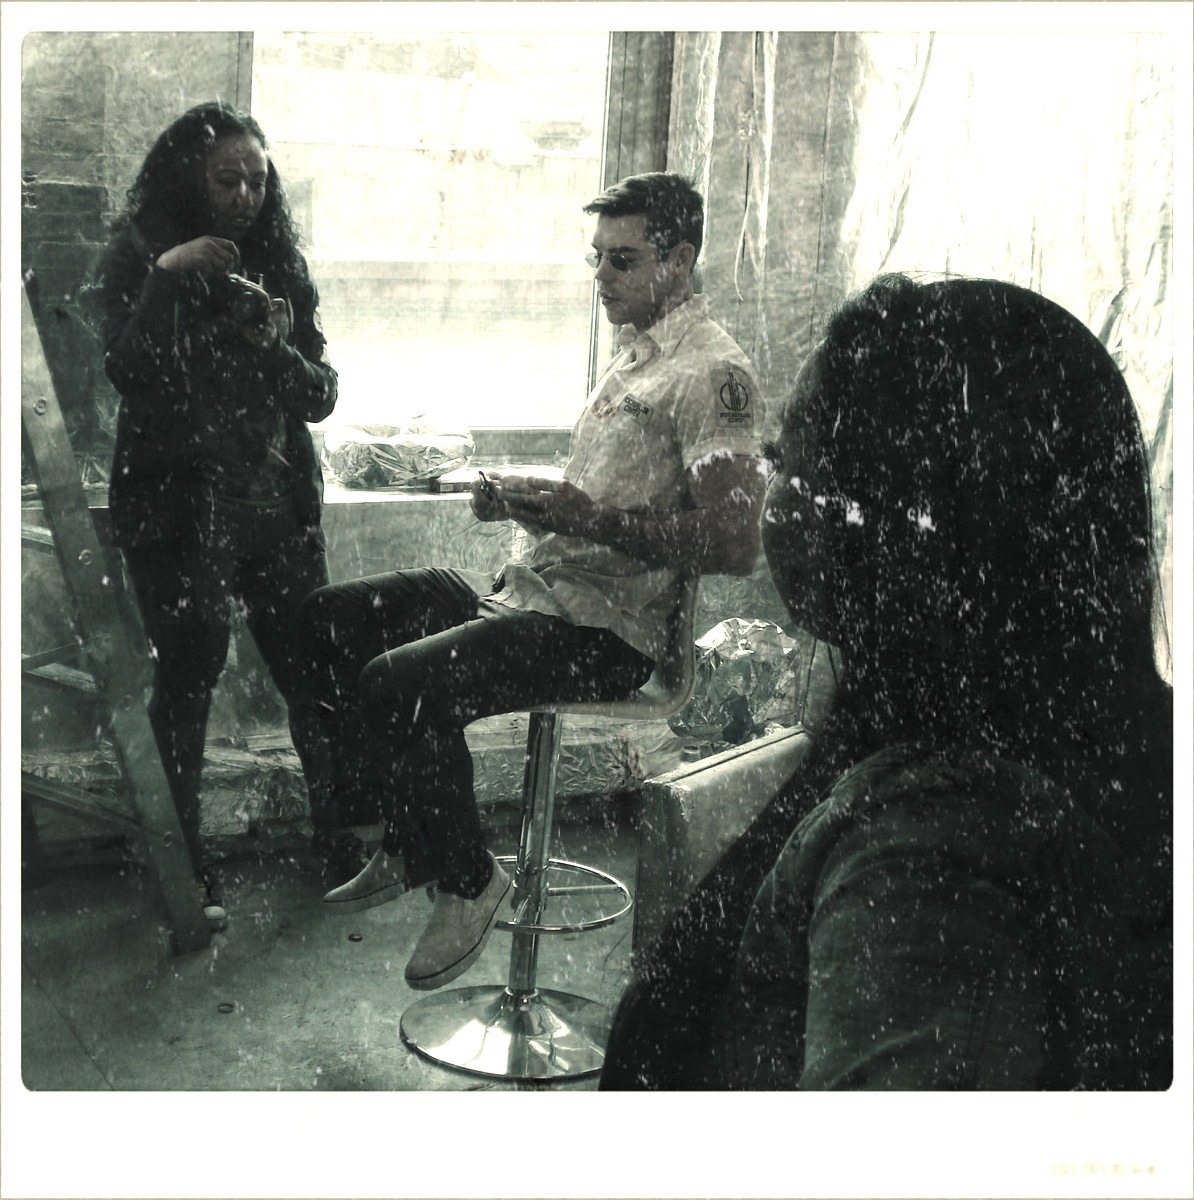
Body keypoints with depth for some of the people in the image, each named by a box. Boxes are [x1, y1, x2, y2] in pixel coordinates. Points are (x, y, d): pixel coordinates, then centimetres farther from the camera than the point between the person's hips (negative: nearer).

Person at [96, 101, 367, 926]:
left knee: (314, 672, 1)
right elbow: (125, 370, -13)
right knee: (187, 680, -3)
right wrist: (166, 276, -22)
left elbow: (321, 395, 7)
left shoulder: (280, 263, 11)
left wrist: (277, 347, -12)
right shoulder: (136, 255, 2)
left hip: (279, 502, 3)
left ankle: (345, 847, 16)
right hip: (178, 507, -3)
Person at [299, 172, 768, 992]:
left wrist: (587, 516, -24)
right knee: (330, 621, 6)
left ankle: (469, 881, -2)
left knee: (397, 685, -27)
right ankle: (410, 844, 16)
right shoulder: (634, 352, 18)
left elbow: (735, 543, -23)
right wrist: (524, 499, 7)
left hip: (608, 631, -10)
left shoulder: (713, 372, -13)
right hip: (535, 585, 10)